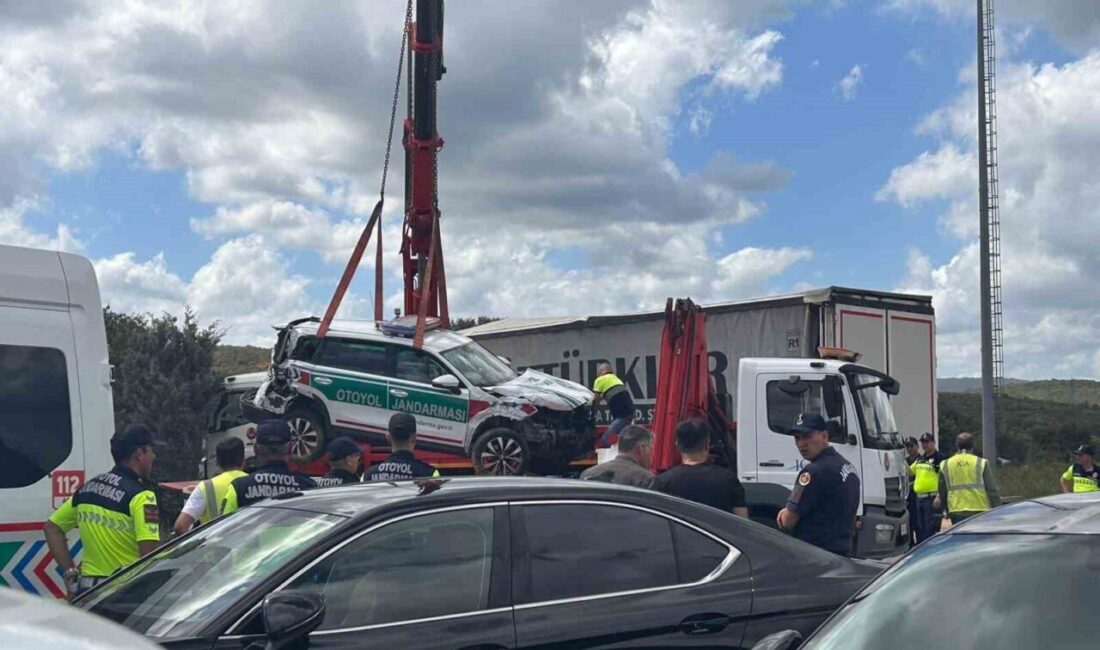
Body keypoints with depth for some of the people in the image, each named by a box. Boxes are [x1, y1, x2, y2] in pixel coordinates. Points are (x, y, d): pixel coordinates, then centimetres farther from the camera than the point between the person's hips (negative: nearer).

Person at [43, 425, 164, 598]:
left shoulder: (87, 489, 11)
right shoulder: (141, 496, -13)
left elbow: (51, 527, 19)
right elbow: (149, 555, -22)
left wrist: (70, 571, 15)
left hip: (87, 591, 7)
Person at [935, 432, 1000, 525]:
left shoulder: (945, 465, 6)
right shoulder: (982, 463, -2)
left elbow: (942, 493, 12)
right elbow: (992, 490, -3)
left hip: (956, 511, 2)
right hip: (980, 510, -2)